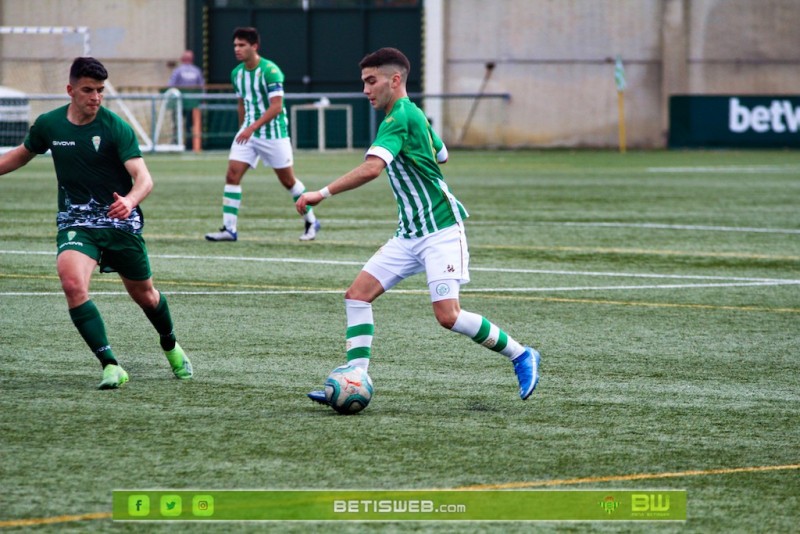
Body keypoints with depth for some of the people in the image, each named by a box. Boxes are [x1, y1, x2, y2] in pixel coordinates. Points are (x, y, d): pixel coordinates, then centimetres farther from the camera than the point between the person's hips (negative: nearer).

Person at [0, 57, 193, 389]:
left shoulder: (116, 128, -13)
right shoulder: (48, 125, -2)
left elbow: (144, 178, -22)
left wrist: (129, 200, -43)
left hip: (120, 222, -1)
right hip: (75, 222, 1)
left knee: (144, 296, 14)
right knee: (72, 284, -28)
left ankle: (170, 347, 48)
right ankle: (110, 365, -25)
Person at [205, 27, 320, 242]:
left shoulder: (270, 71, -17)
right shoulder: (237, 73, 5)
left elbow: (276, 107, -22)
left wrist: (252, 128, -28)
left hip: (274, 133, -6)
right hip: (248, 133, 6)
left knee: (287, 180, 6)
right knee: (232, 174, -9)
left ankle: (311, 222, 24)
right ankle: (229, 229, -9)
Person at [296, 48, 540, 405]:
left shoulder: (399, 118, -17)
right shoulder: (414, 115, 13)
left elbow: (372, 168, -32)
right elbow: (441, 155, 27)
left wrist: (323, 193, -34)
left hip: (440, 233, -10)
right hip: (410, 234, 10)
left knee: (447, 315, -16)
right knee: (357, 294, -2)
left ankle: (521, 356, 4)